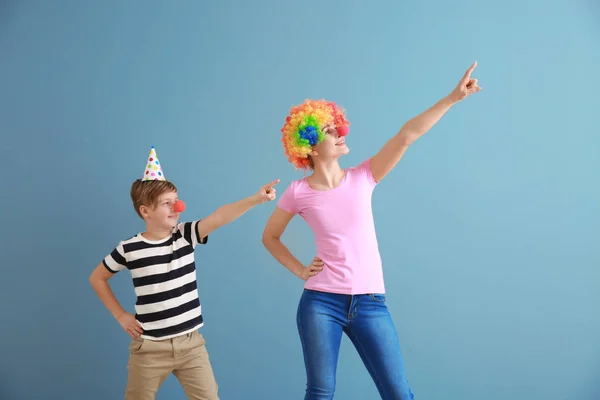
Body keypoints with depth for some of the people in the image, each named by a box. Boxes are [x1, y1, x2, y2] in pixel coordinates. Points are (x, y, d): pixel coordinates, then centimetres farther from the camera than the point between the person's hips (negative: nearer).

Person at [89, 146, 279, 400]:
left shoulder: (186, 235, -4)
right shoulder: (129, 249, -8)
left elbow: (219, 217, -20)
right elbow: (97, 278, 7)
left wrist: (256, 199, -35)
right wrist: (121, 316, 2)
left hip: (191, 343, 2)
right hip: (150, 348, -1)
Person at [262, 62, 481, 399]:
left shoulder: (362, 178, 2)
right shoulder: (299, 192, -2)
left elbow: (406, 136, -5)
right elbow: (270, 237, 12)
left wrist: (453, 98, -10)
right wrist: (300, 271, 2)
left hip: (370, 303, 2)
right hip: (321, 302, -1)